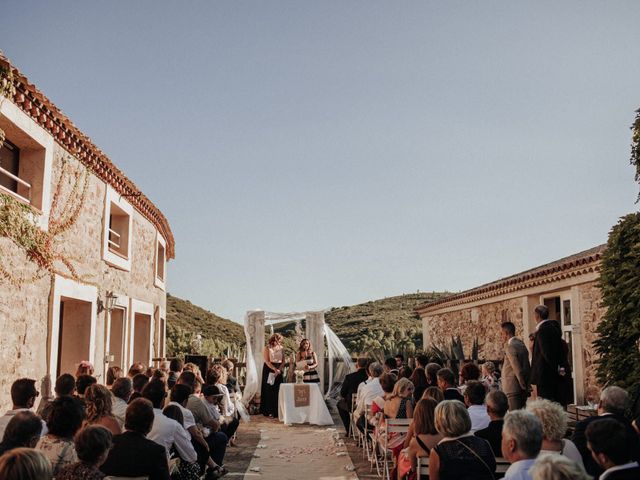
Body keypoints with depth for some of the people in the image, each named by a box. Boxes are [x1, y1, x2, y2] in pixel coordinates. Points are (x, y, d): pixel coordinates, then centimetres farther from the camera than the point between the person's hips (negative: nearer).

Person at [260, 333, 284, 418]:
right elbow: (267, 361, -11)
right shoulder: (267, 348, -4)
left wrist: (279, 370, -9)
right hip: (269, 370, -4)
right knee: (269, 390, -4)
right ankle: (269, 411, -1)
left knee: (278, 390, 1)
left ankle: (276, 410, 5)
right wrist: (275, 369, -20)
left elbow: (283, 361, 7)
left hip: (279, 370, 4)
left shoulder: (281, 348, 9)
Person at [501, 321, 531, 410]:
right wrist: (526, 385, 17)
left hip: (513, 389, -9)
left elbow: (517, 369, -19)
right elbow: (527, 367, 17)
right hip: (523, 389, 9)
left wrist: (523, 385, -11)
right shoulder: (521, 344, 14)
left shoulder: (510, 347, -14)